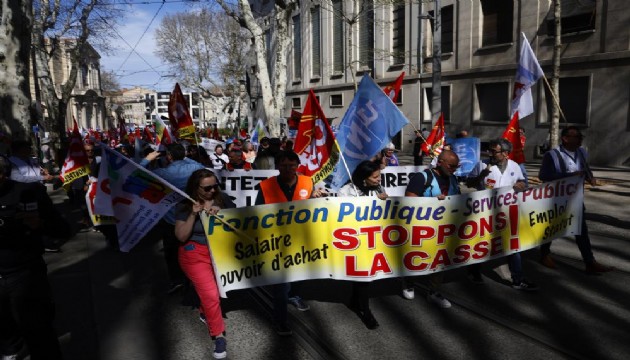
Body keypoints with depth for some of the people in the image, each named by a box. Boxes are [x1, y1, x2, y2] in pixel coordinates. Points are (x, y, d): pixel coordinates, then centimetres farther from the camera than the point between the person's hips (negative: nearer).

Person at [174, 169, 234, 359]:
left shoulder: (222, 198, -3)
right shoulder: (185, 206, -8)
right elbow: (181, 236, -11)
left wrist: (221, 212, -20)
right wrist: (193, 215, -22)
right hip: (196, 254, -3)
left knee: (216, 290, 10)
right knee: (210, 295, -9)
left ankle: (204, 311, 43)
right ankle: (218, 336, 9)